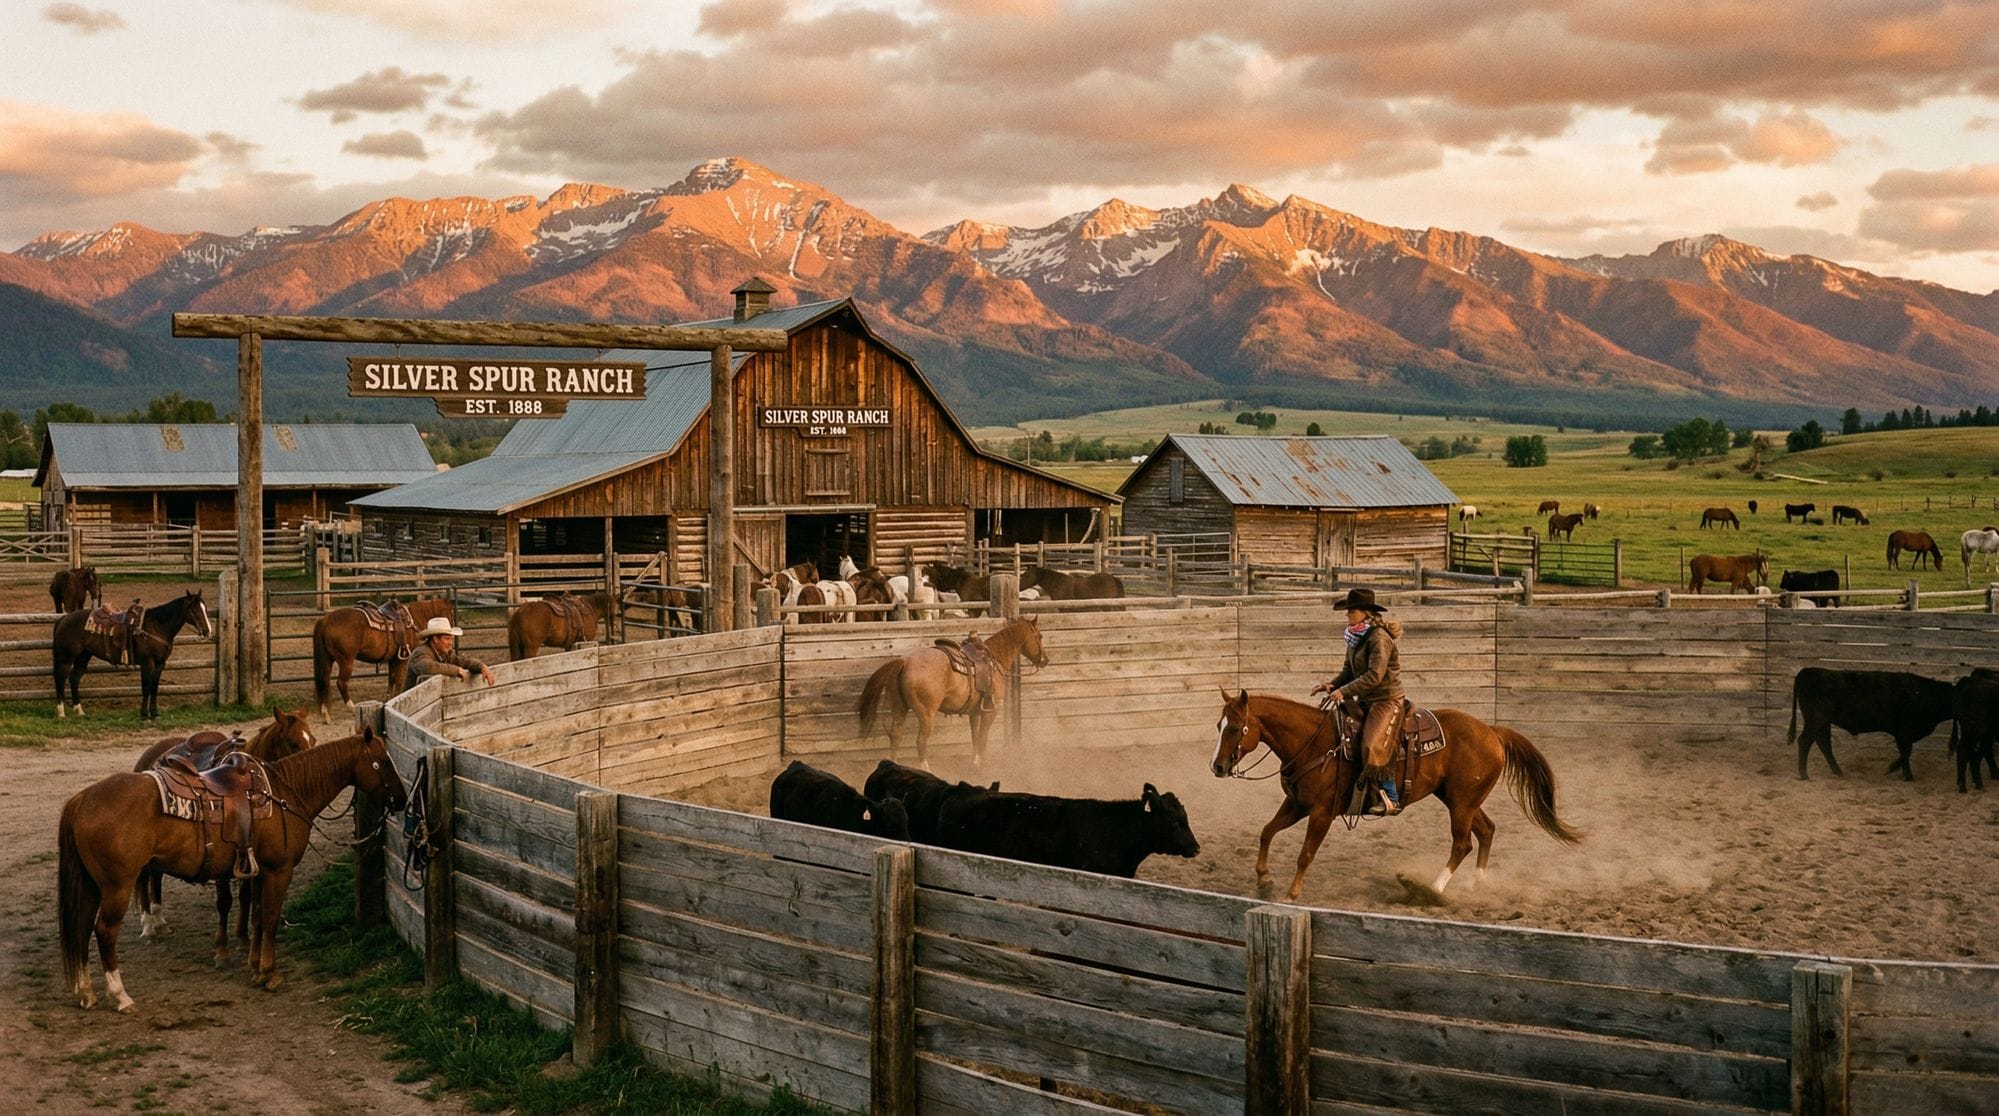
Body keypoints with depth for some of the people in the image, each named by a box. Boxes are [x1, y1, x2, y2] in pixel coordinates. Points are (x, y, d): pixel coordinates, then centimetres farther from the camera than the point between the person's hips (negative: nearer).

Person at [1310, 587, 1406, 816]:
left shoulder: (1379, 637, -17)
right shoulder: (1355, 637, 10)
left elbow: (1374, 675, -24)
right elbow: (1349, 670, 16)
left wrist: (1345, 691, -23)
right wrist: (1331, 684, -2)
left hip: (1386, 701, -10)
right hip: (1364, 701, 10)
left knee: (1374, 749, -22)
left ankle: (1392, 799, -14)